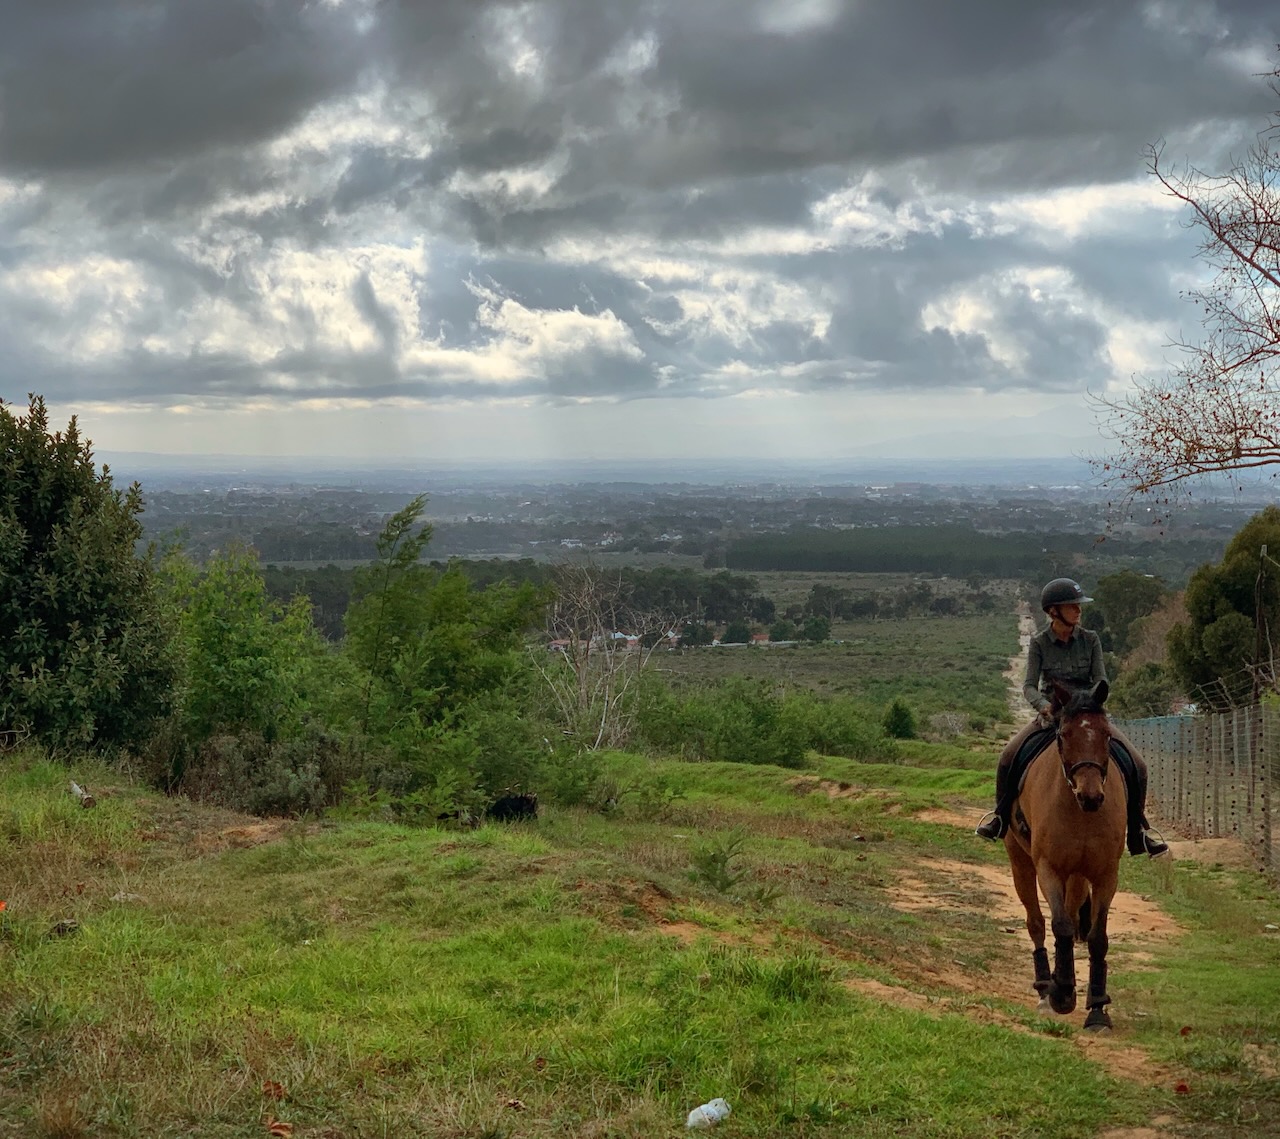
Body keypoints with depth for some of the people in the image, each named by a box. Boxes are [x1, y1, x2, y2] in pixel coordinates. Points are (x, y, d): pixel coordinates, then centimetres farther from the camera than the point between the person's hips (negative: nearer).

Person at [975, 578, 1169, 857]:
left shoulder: (1090, 639, -3)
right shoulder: (1039, 643, -6)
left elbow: (1100, 680, -6)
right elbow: (1029, 686, -12)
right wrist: (1044, 705, -33)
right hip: (1050, 715, -1)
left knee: (1136, 766, -15)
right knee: (1008, 758, -21)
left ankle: (1138, 830, 2)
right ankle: (1002, 814, 6)